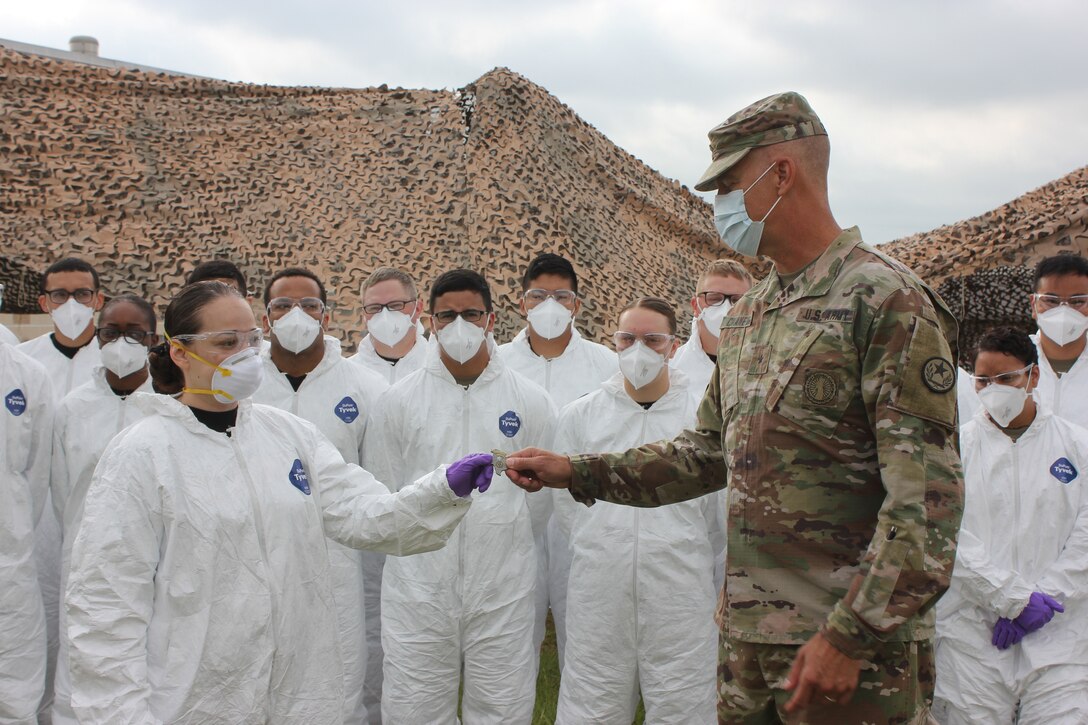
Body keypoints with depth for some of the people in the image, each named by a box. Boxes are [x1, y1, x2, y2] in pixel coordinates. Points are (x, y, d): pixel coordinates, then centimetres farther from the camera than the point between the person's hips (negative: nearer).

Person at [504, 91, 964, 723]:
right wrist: (577, 473, 11)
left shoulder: (888, 302, -14)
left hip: (853, 650, -7)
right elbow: (711, 451, 18)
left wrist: (849, 637, -22)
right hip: (747, 634, 8)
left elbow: (928, 501, -19)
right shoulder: (748, 315, 12)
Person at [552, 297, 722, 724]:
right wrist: (604, 553, 10)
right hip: (598, 599, 1)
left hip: (679, 600, -1)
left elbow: (718, 516, 6)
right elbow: (566, 505, 12)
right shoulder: (579, 415, 6)